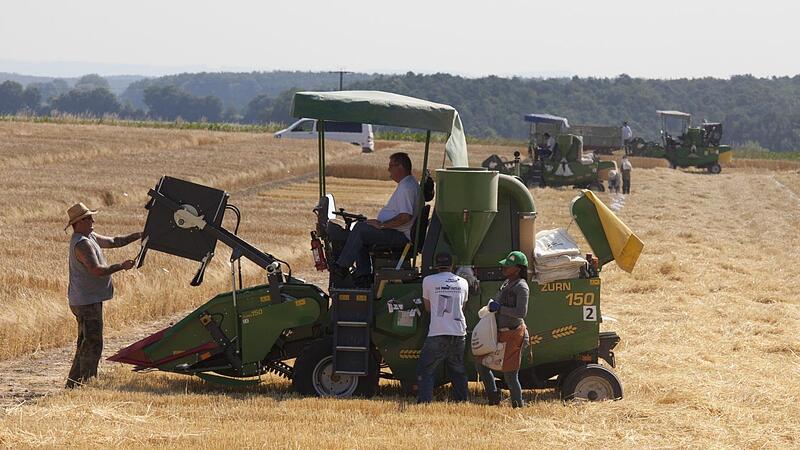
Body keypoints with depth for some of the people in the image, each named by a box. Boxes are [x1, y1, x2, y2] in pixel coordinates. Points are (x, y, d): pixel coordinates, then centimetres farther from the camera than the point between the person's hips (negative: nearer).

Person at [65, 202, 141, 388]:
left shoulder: (90, 237, 13)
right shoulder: (81, 244, -20)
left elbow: (114, 242, 20)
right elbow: (97, 270, -27)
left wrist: (139, 235, 15)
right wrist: (122, 266, -18)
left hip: (88, 301, 11)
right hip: (87, 302, -11)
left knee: (86, 344, 16)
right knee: (93, 344, -8)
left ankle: (74, 382, 21)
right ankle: (87, 383, -6)